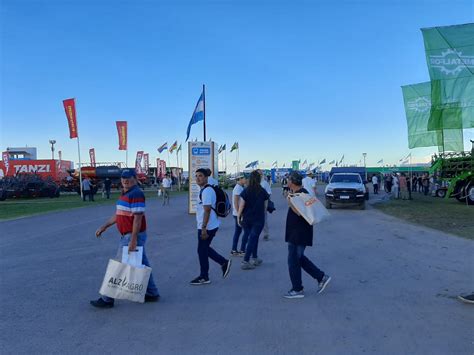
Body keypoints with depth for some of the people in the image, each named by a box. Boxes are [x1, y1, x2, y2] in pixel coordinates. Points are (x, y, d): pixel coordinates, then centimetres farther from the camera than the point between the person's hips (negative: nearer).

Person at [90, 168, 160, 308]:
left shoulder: (136, 194, -17)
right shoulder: (124, 194, 15)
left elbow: (138, 218, -23)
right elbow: (118, 214, 24)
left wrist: (133, 240, -25)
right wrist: (104, 227, 21)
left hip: (133, 235, -10)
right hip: (127, 235, 10)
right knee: (142, 264, 15)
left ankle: (108, 299, 8)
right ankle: (152, 293, 25)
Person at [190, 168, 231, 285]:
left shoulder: (207, 191, -19)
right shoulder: (204, 190, 15)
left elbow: (207, 210, -24)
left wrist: (204, 228, -26)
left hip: (207, 227, -10)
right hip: (208, 226, 10)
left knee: (202, 250, 1)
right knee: (204, 249, 19)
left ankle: (204, 277, 14)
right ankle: (224, 263, 24)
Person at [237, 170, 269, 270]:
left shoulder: (245, 191, -7)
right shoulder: (263, 192, -5)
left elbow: (241, 206, -6)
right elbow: (265, 207, 2)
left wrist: (238, 218, 3)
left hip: (246, 219, 2)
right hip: (259, 219, -2)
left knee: (253, 238, 18)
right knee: (252, 239, 2)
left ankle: (255, 259, 27)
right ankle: (245, 262, -2)